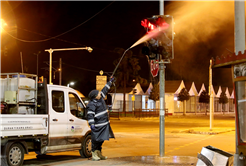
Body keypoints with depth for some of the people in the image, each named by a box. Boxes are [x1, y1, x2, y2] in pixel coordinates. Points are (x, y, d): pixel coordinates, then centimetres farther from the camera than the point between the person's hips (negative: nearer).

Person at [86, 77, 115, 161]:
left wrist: (110, 81, 32)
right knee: (96, 140, -3)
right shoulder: (92, 104, -16)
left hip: (104, 124, 9)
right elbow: (90, 115, -21)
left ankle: (99, 153, 24)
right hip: (97, 125, -9)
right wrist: (91, 124, -29)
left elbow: (105, 90, 24)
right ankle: (94, 154, 4)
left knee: (101, 139, 14)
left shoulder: (100, 98, 11)